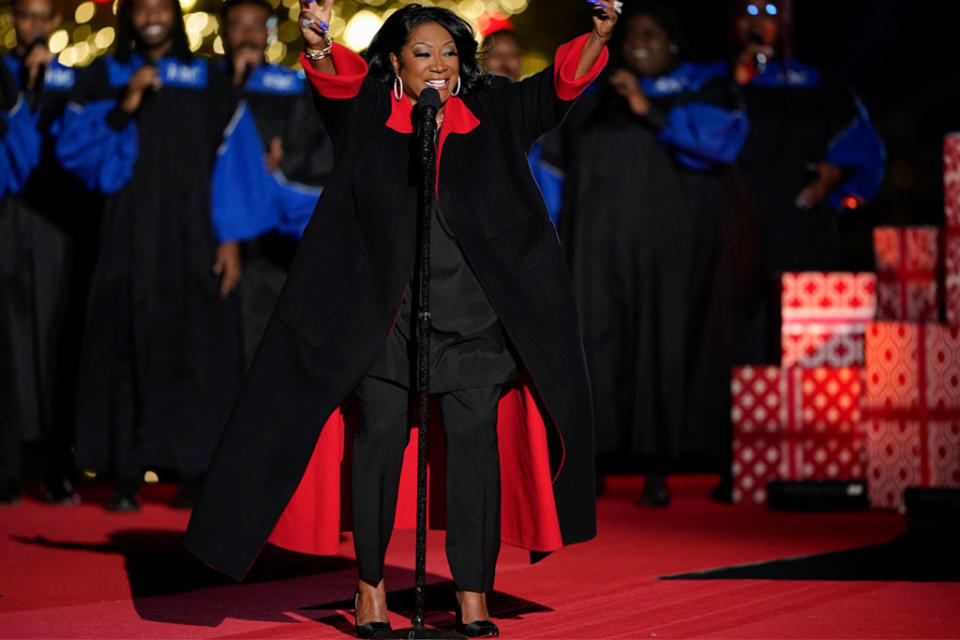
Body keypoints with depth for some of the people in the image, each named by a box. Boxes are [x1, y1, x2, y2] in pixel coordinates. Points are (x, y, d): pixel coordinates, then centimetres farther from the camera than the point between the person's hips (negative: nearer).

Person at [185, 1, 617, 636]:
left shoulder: (490, 116, 11)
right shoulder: (370, 114, 6)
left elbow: (557, 86, 0)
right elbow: (336, 81, -13)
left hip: (474, 314, 1)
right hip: (383, 312, -1)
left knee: (475, 441, -2)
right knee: (379, 437, -2)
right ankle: (370, 583, 10)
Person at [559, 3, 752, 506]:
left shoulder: (702, 87, 6)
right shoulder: (598, 96, 18)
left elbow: (721, 135, -12)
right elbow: (563, 159, 19)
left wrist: (651, 111, -17)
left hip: (670, 242, -3)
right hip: (603, 244, 3)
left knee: (663, 346, -6)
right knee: (601, 346, -4)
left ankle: (657, 470, -4)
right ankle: (595, 461, -3)